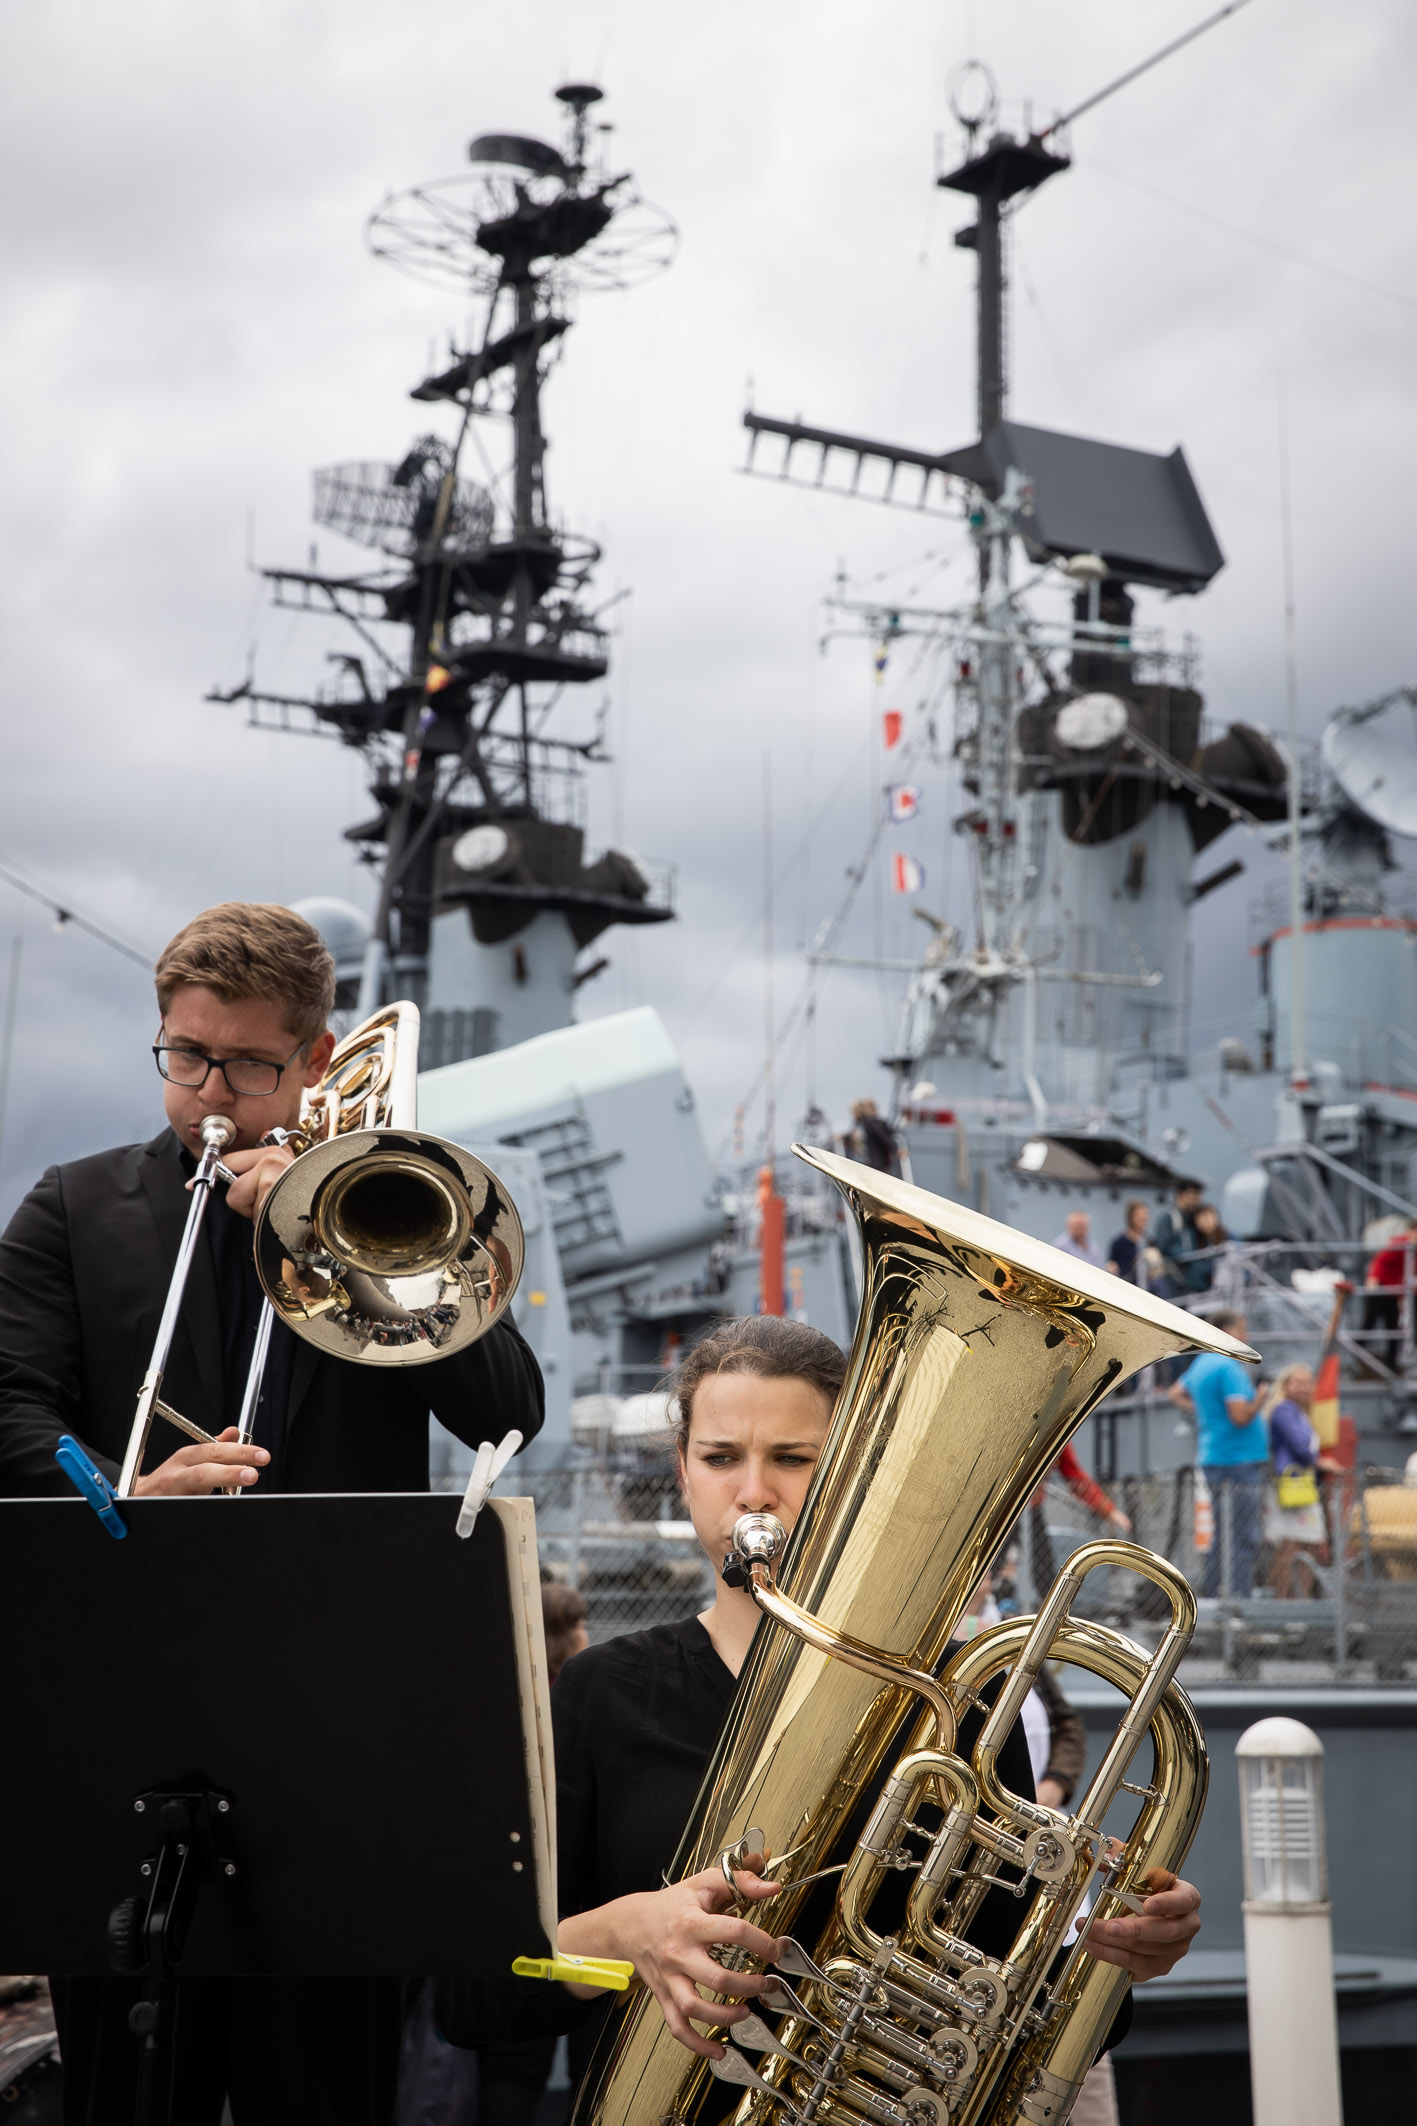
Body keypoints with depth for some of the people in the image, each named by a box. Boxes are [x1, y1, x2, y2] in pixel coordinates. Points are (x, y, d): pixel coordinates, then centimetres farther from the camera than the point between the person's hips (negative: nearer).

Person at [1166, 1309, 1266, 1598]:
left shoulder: (1201, 1363, 15)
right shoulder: (1229, 1367, -15)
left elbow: (1176, 1393, 30)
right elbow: (1241, 1416, -22)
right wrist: (1259, 1399, -5)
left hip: (1213, 1459, 10)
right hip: (1239, 1461, -10)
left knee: (1223, 1535, 16)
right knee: (1244, 1540, -8)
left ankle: (1210, 1594, 19)